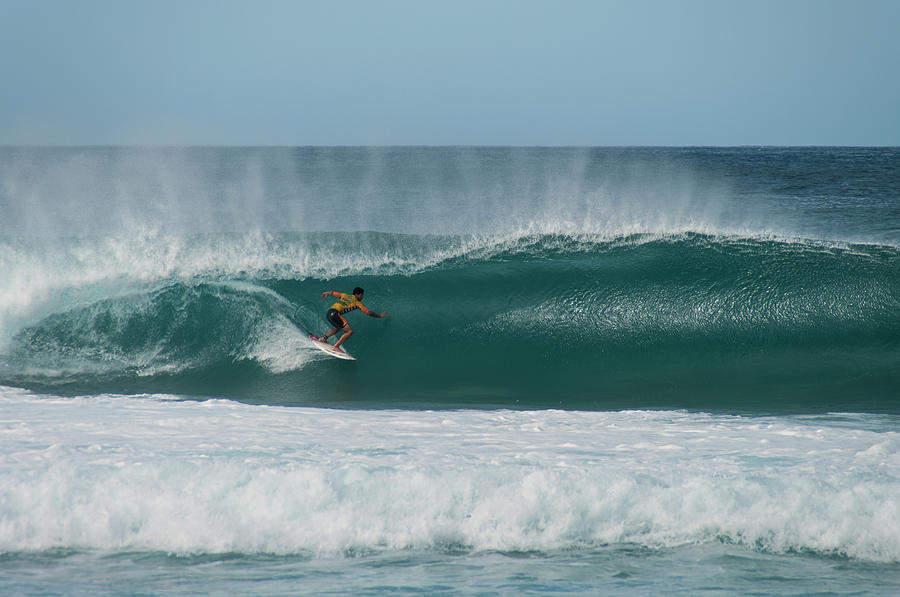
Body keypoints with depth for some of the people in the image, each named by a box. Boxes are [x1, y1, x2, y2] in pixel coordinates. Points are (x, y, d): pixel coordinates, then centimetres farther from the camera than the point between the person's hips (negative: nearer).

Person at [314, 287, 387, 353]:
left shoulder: (345, 296, 24)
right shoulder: (357, 303, 6)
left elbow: (333, 293, 37)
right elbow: (368, 313, 9)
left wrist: (326, 293, 57)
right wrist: (380, 315, 20)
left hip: (328, 314, 8)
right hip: (335, 314, -8)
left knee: (339, 328, 33)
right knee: (350, 331, -8)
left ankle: (323, 338, 30)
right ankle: (336, 347, -12)